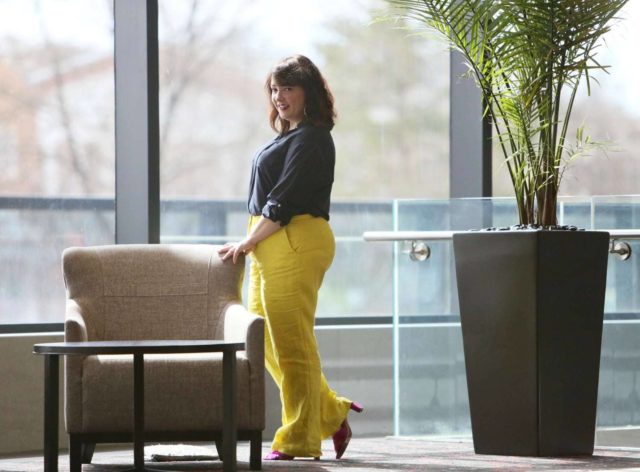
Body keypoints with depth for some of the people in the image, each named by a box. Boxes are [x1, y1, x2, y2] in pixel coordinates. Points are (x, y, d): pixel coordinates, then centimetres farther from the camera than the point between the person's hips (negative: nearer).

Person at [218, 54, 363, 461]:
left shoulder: (310, 138, -10)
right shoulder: (290, 136, 21)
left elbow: (285, 199, -15)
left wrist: (248, 242, -12)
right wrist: (252, 244, 11)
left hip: (294, 244, -11)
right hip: (271, 246, 11)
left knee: (291, 345, -7)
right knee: (269, 344, 11)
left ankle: (300, 440, -1)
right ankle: (332, 414, 19)